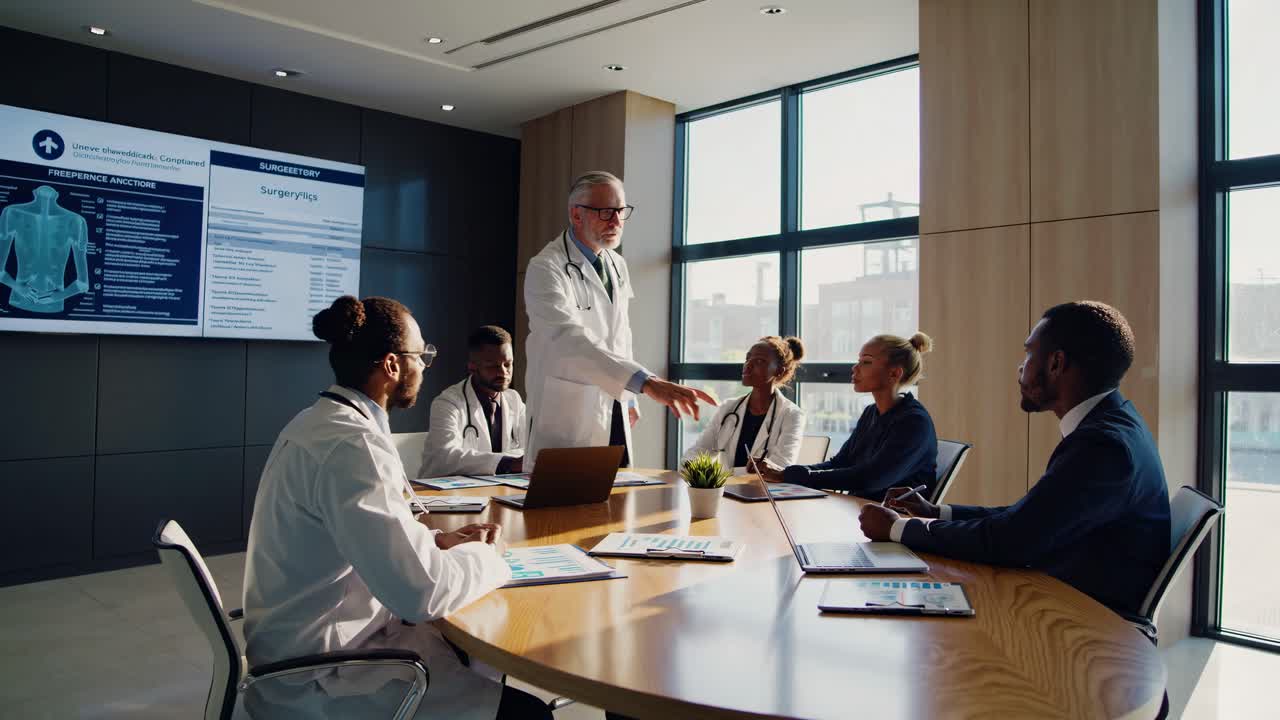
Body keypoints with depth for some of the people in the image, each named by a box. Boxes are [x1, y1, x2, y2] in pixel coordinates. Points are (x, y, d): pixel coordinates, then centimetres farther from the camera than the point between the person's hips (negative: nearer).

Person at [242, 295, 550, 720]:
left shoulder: (320, 421, 6)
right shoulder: (351, 445, -26)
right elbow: (420, 591, -31)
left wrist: (437, 541, 4)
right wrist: (487, 556, -12)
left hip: (308, 644, 10)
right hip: (322, 675, -10)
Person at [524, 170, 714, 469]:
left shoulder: (617, 265, 11)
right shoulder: (545, 268, -16)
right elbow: (571, 340, -32)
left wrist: (629, 398, 17)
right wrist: (646, 383, -42)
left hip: (614, 416, 7)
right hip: (567, 419, -7)